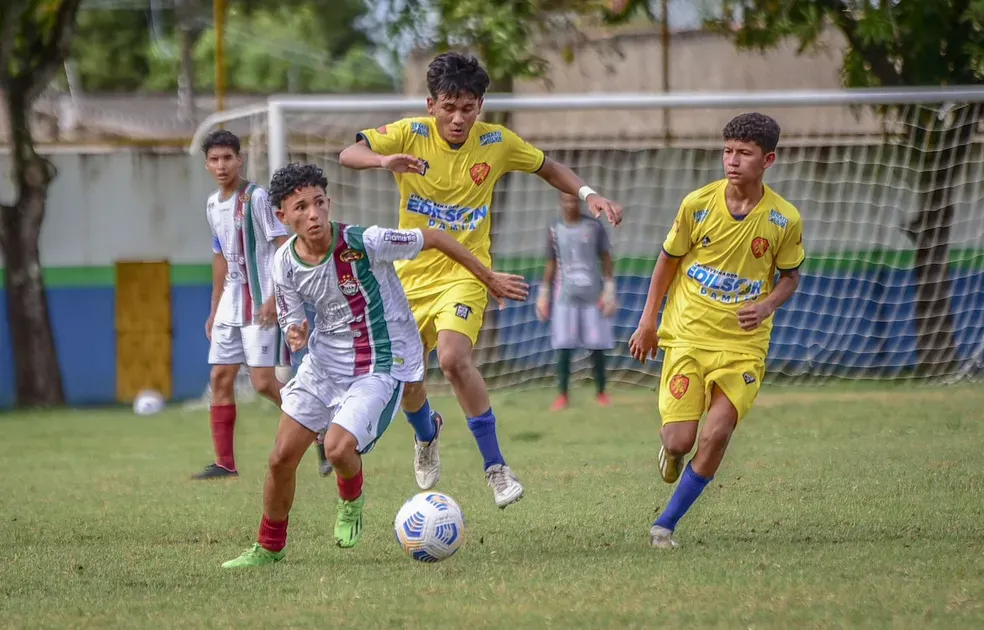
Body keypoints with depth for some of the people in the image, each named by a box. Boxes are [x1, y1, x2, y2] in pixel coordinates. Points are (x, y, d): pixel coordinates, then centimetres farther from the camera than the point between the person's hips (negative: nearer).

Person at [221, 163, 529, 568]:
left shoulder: (364, 243, -24)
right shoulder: (285, 263, -9)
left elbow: (433, 239, -12)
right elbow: (291, 321, 4)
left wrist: (489, 279, -2)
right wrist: (295, 335, -23)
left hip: (382, 365, -5)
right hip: (323, 363, 5)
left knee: (338, 448, -25)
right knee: (282, 458, 2)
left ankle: (351, 502, 12)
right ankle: (269, 549, 25)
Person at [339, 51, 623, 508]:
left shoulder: (497, 143, -6)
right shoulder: (411, 135, -10)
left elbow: (548, 169, 12)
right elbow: (349, 154, -23)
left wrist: (588, 195, -5)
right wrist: (384, 160, -45)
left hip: (464, 272, -2)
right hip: (412, 271, 2)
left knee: (454, 358, -27)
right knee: (405, 377, 7)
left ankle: (495, 468, -19)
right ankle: (426, 434, 45)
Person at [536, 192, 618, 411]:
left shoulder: (594, 227, 0)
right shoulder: (555, 231, 6)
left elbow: (606, 260, 3)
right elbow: (551, 264, 13)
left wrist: (609, 290, -5)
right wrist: (543, 294, 9)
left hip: (593, 295, -1)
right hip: (565, 296, 1)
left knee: (597, 346, 0)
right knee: (563, 347, -6)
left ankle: (601, 393, 13)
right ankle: (562, 396, -1)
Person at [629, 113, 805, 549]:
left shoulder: (784, 219, -6)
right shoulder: (698, 204, -7)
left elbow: (790, 277, 9)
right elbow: (669, 259, 8)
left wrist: (767, 304, -13)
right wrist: (648, 321, 10)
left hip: (743, 344, 0)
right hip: (687, 336, 0)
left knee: (716, 435, -15)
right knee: (679, 440, -8)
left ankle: (666, 524, 2)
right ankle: (671, 451, 32)